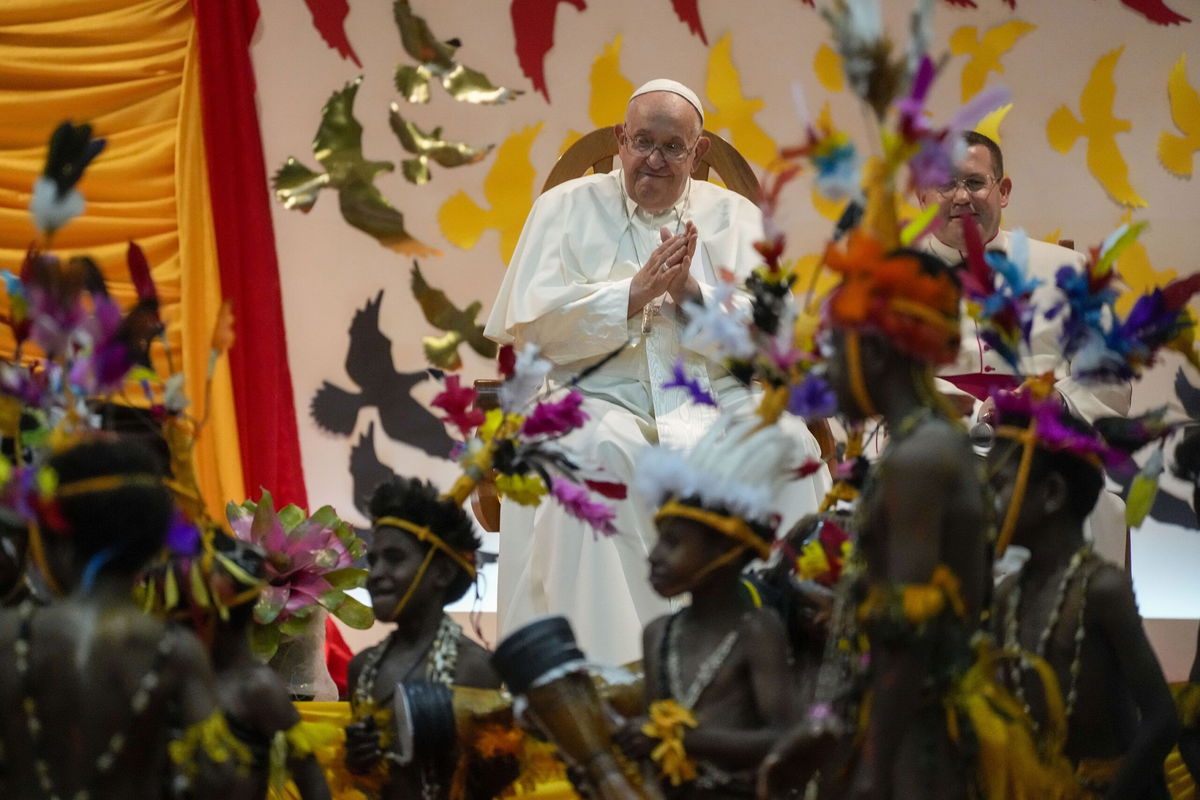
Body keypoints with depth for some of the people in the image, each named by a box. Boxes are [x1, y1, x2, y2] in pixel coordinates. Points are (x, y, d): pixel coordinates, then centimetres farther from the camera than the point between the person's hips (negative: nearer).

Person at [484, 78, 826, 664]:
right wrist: (634, 294, -10)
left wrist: (692, 292, -10)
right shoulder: (568, 207, 13)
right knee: (597, 449, -36)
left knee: (788, 444, -28)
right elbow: (529, 322, -1)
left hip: (714, 396, 2)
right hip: (603, 396, -2)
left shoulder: (734, 216, 17)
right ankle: (602, 659, -33)